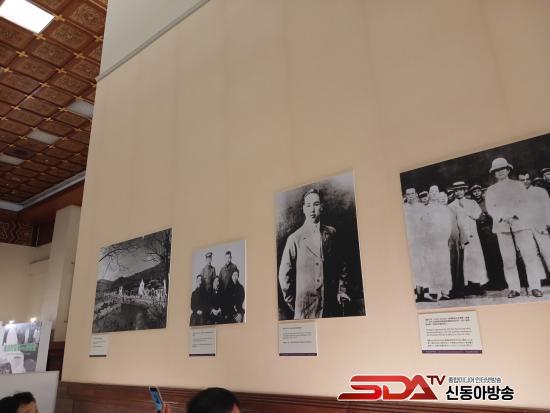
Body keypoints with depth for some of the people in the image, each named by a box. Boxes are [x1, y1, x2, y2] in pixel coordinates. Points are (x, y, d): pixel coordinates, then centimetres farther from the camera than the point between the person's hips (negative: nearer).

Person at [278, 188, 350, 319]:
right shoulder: (294, 239, -6)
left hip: (332, 304, 3)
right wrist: (292, 302, 2)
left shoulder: (331, 233, 5)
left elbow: (340, 264, 16)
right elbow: (284, 275, -1)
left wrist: (341, 290, 8)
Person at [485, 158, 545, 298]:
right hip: (502, 226, 0)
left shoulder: (518, 185, 15)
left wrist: (513, 215, -12)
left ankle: (535, 286, -5)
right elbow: (490, 208, 5)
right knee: (508, 259, -4)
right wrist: (503, 218, -12)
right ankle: (514, 288, -1)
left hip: (520, 223, 0)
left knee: (530, 254, -9)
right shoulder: (491, 190, 16)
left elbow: (523, 202, 4)